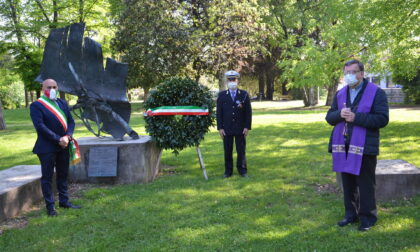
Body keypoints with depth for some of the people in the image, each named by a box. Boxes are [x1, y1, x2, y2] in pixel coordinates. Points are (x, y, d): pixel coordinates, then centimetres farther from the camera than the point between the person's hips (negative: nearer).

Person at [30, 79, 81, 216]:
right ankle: (50, 206, 11)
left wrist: (67, 136, -11)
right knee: (47, 177, 3)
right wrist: (58, 139, -19)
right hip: (47, 147, -6)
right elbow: (40, 126, -16)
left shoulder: (62, 103, 12)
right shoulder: (36, 105, -7)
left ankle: (64, 201, 26)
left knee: (63, 175, 14)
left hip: (64, 146, 6)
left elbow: (71, 121, 8)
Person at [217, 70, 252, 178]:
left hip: (240, 129, 0)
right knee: (227, 151, 5)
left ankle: (242, 170, 19)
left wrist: (247, 127, -5)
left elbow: (248, 112, 1)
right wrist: (220, 128, -4)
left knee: (241, 151, 6)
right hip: (226, 129, 0)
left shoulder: (244, 94, 2)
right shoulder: (222, 95, 3)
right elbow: (219, 112, 2)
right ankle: (228, 171, 16)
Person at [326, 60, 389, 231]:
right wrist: (339, 114, -12)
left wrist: (356, 117, -21)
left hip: (364, 147, -5)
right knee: (348, 183, 14)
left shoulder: (376, 93, -5)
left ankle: (367, 217, 17)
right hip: (343, 147, 5)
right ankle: (351, 215, 28)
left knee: (365, 184, 3)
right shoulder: (340, 94, 13)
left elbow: (382, 119, -14)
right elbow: (329, 117, 11)